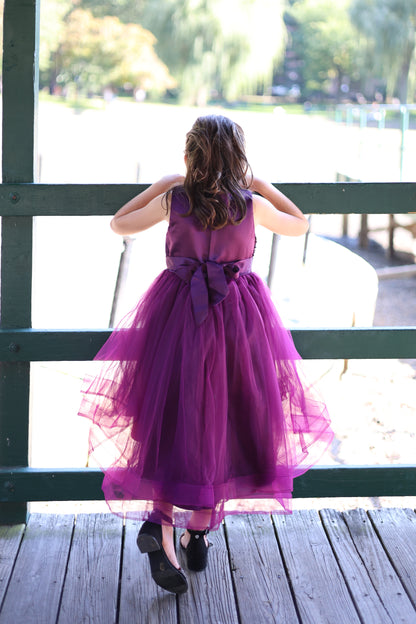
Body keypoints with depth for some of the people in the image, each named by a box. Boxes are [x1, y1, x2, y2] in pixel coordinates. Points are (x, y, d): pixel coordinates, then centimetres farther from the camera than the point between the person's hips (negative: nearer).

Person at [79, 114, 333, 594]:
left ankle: (158, 520, -16)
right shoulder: (253, 205, -5)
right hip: (239, 319, 0)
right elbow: (300, 225, 14)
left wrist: (159, 186, 14)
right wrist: (262, 186, 16)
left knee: (173, 415, 5)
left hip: (181, 312, 0)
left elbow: (118, 224, 9)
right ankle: (198, 535, 19)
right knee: (223, 420, 11)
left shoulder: (174, 200, -5)